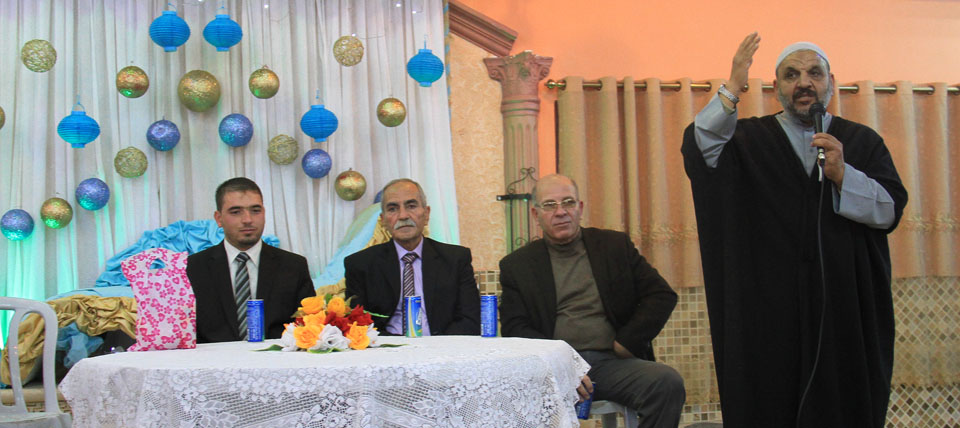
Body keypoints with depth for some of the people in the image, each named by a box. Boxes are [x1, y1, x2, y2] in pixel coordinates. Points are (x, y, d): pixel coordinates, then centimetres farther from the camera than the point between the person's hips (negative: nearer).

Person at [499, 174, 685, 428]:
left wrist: (626, 342, 0)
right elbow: (514, 330, 3)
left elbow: (662, 295, 11)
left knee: (668, 382, -28)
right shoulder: (517, 265, 12)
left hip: (612, 361, 2)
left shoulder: (615, 245, 15)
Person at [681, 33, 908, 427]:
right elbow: (697, 149, -12)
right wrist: (732, 89, -22)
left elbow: (891, 210, -1)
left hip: (846, 306, 1)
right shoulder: (749, 140, 8)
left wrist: (842, 175, -16)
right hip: (770, 306, -1)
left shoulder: (863, 142, 11)